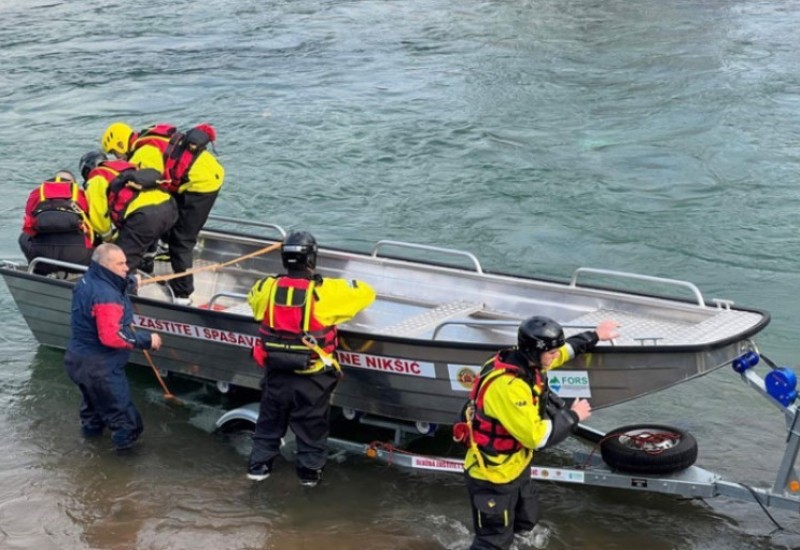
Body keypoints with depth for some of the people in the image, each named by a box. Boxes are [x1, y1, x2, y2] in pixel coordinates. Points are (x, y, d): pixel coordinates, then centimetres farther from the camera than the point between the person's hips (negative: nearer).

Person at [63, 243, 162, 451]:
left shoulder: (88, 282, 0)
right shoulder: (106, 296, -31)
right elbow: (112, 336, -34)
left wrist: (129, 283, 8)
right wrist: (146, 340, -27)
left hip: (78, 358, 11)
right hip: (99, 366, -11)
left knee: (93, 396, 36)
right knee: (122, 412, 2)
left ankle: (91, 426, 55)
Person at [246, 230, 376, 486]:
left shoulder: (267, 287, -9)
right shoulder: (325, 291, -19)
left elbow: (253, 297, 16)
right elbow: (366, 293, -7)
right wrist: (342, 291, 13)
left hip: (276, 373, 3)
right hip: (312, 377, -3)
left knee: (269, 420, 22)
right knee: (312, 424, 16)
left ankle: (259, 464, 30)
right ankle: (310, 470, 26)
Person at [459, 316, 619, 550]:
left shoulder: (526, 361, -6)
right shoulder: (507, 386, -35)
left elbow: (565, 348, 17)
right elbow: (535, 435, -31)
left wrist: (595, 336, 24)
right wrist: (573, 416, -19)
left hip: (516, 465, 9)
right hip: (492, 475, -9)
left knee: (525, 521, 25)